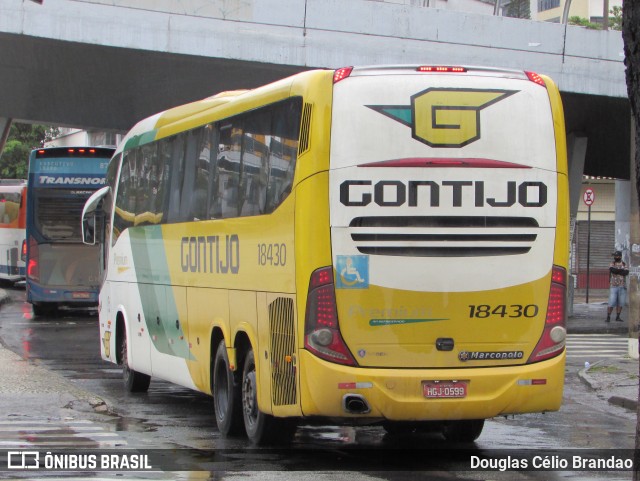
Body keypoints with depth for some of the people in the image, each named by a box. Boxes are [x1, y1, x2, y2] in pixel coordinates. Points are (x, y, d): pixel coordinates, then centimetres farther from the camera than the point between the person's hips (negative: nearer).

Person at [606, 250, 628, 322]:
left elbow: (626, 272, -13)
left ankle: (617, 317, 13)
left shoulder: (624, 265, 6)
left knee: (620, 303, 4)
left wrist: (617, 271, -14)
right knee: (612, 303, -8)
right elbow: (612, 270, -20)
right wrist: (621, 271, -13)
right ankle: (608, 317, -3)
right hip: (613, 286, -2)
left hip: (622, 287, 3)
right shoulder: (612, 264, 1)